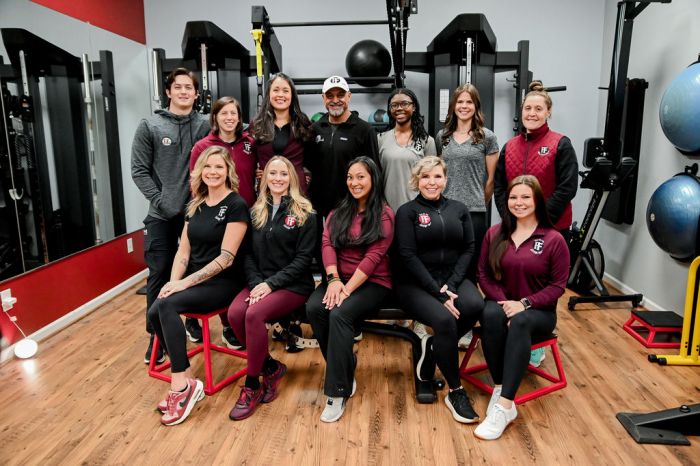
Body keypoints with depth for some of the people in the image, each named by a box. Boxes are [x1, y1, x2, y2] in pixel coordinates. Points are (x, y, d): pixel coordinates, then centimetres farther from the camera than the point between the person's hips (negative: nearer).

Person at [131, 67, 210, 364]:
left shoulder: (204, 126, 4)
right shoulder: (149, 126, 1)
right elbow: (139, 170, -1)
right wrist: (161, 201, -10)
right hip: (161, 215, -1)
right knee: (160, 273, 1)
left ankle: (193, 321, 30)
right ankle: (156, 335, 14)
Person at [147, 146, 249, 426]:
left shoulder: (236, 205, -9)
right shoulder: (196, 205, 13)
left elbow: (226, 257, -15)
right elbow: (183, 250, 11)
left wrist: (186, 282, -19)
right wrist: (173, 280, -7)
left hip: (222, 284, -6)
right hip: (192, 281, 6)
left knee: (167, 306, -28)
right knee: (155, 313, -20)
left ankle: (183, 386, -19)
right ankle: (186, 383, -10)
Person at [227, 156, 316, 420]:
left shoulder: (304, 214, -3)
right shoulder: (256, 212, 12)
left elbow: (303, 258, -9)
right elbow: (249, 254, 8)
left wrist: (271, 284, -17)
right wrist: (256, 283, -10)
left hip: (293, 285, -4)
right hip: (260, 282, 5)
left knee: (255, 314, -30)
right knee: (235, 313, -24)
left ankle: (252, 386, -11)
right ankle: (271, 367, -2)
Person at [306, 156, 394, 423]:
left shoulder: (384, 214, -1)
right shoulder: (338, 213, 14)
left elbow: (374, 256, -12)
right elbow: (327, 245, -1)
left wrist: (348, 289, -21)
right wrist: (333, 279, -19)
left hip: (372, 282, -4)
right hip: (340, 279, 5)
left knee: (340, 314, -31)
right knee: (314, 308, -25)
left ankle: (338, 391, -20)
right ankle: (345, 370, -8)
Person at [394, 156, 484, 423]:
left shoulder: (459, 210, 12)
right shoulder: (407, 211, 0)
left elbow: (468, 249, 6)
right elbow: (408, 256, -9)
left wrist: (451, 285, -11)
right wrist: (438, 292, -17)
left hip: (453, 277, 4)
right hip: (415, 283, -4)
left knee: (475, 305, -28)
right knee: (444, 319, -30)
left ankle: (433, 346, -2)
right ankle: (455, 392, -10)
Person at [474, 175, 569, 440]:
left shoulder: (554, 239, -3)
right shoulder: (494, 234, 6)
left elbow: (558, 285, -4)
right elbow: (484, 274, 5)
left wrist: (525, 303, -18)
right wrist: (502, 301, -13)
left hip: (538, 311, -2)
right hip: (502, 303, 2)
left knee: (520, 322, -38)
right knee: (491, 314, -35)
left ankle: (504, 405, -40)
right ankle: (499, 390, -29)